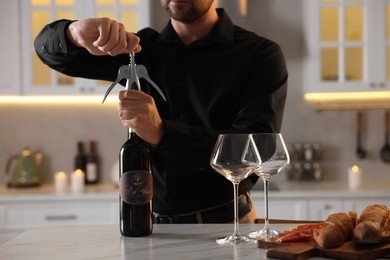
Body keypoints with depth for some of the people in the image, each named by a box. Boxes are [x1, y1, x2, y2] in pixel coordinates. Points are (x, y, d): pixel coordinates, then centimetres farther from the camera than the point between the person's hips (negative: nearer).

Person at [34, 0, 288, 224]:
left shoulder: (260, 54, -4)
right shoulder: (142, 49, 9)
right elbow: (49, 47, 9)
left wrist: (161, 132, -28)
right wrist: (76, 33, -16)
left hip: (225, 222, -3)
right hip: (151, 223, 4)